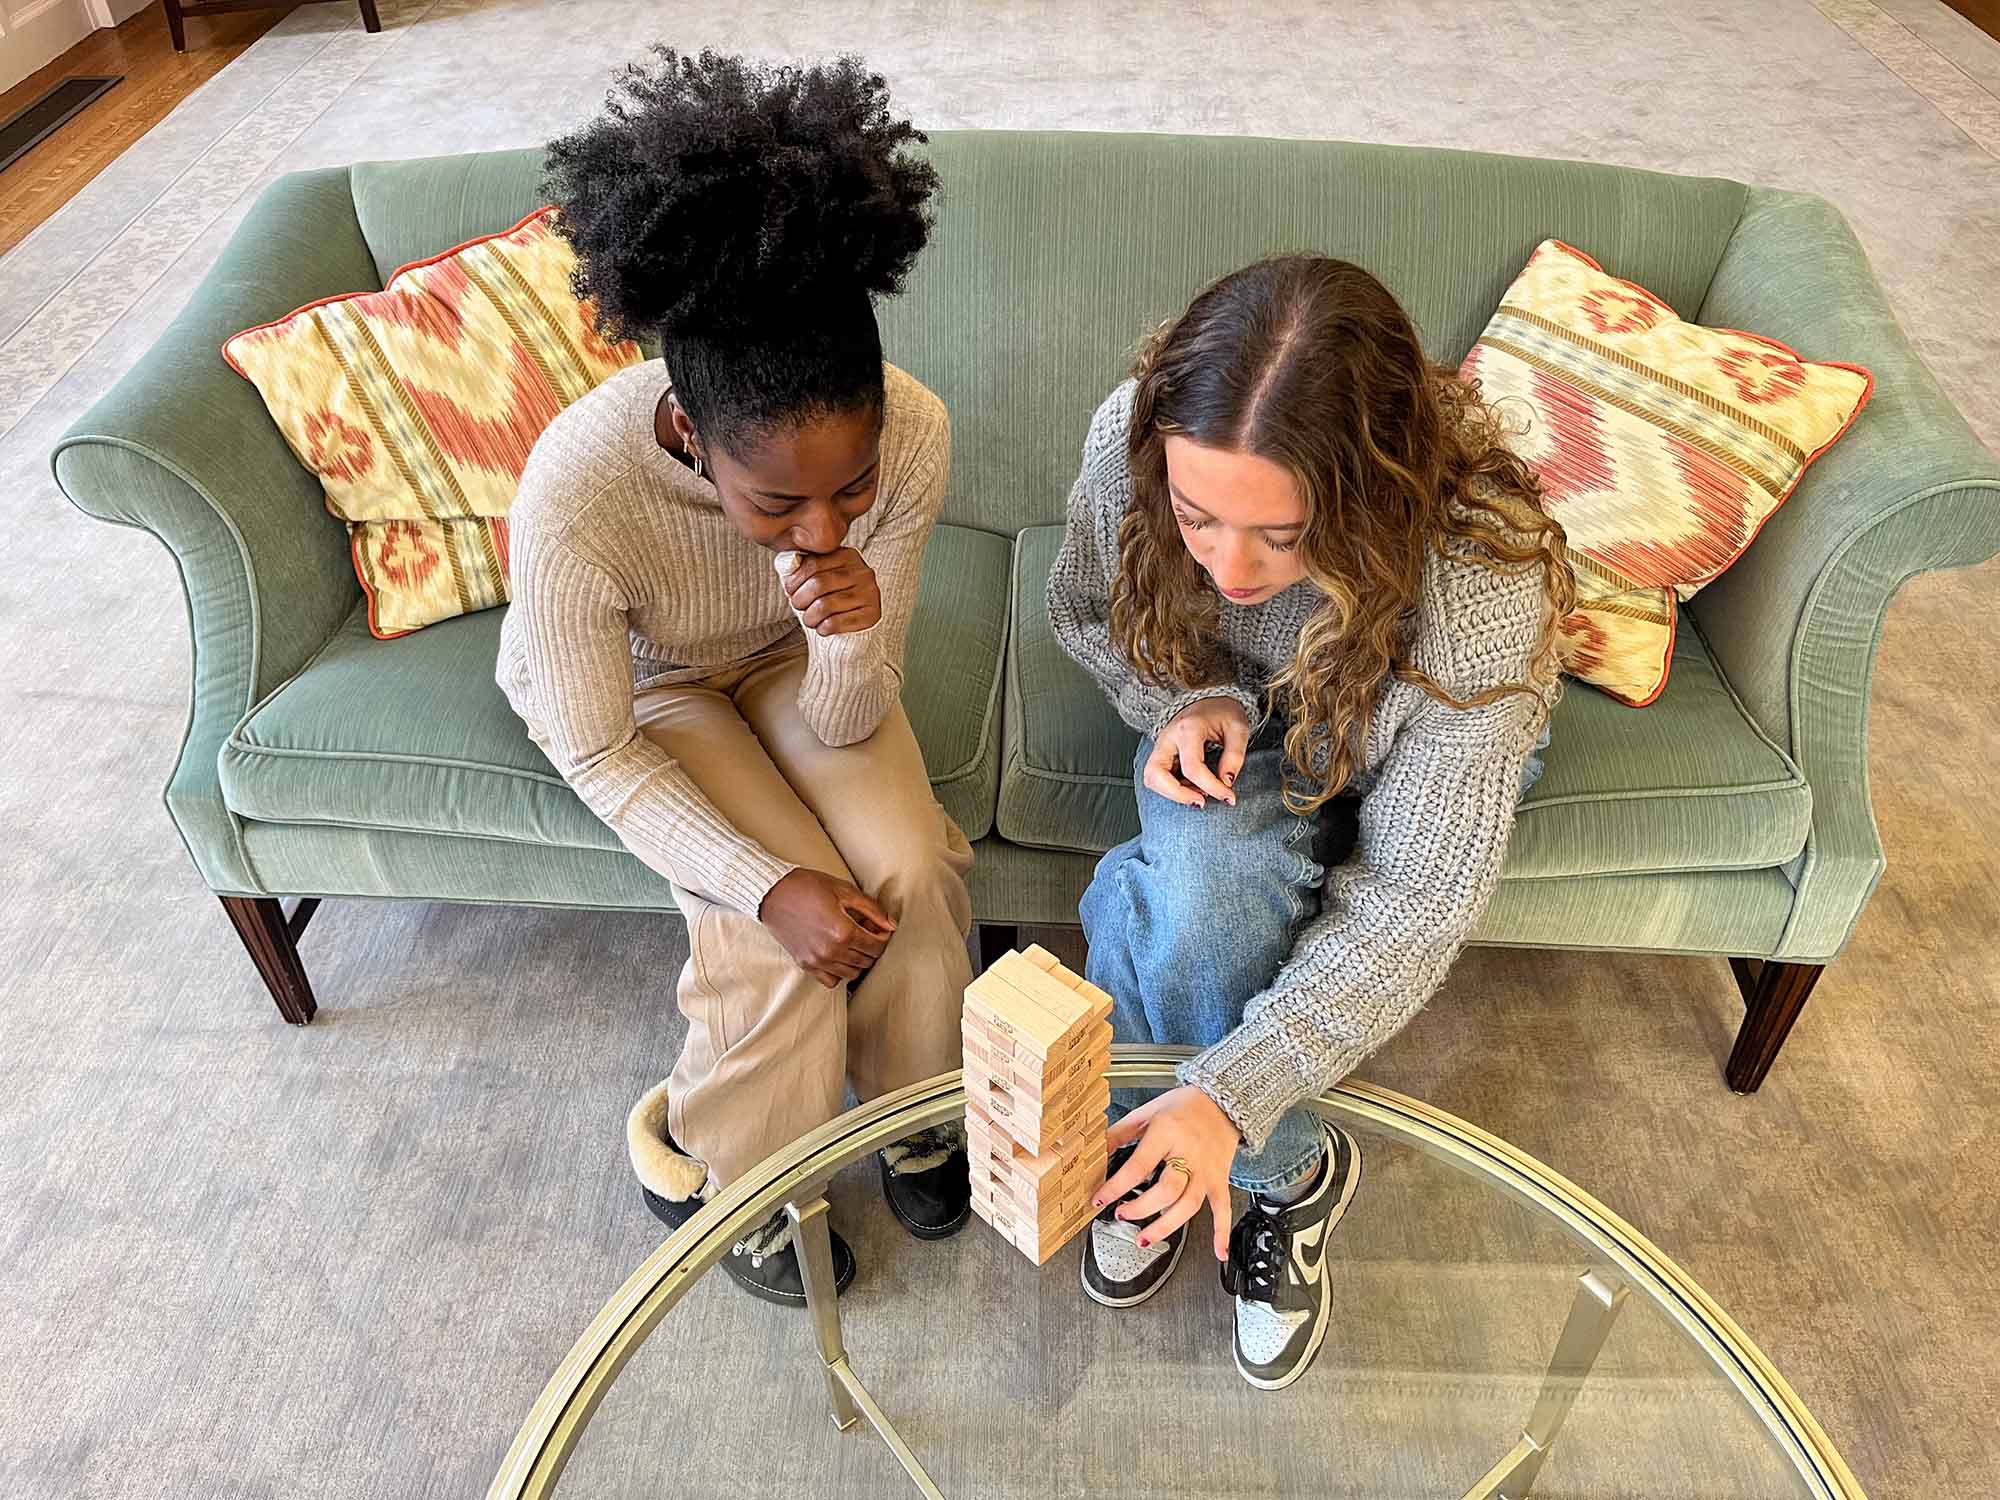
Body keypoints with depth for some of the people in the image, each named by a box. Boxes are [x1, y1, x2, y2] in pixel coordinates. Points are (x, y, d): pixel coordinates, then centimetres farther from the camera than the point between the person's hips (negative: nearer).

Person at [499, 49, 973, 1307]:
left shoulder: (909, 433, -32)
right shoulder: (576, 495, -40)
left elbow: (845, 722, -21)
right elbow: (599, 754, -22)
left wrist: (855, 638, -44)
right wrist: (766, 886, -32)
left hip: (792, 659, 3)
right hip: (637, 683, -2)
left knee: (908, 865, -17)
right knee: (777, 928, -19)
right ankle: (737, 1176, 12)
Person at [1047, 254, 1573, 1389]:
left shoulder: (1486, 584, -38)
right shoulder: (1130, 442, -29)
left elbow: (1413, 905, -31)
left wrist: (1228, 1093, -38)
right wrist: (1192, 699, -26)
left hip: (1390, 756, -2)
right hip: (1238, 727, 3)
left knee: (1165, 913, -30)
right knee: (1198, 881, -32)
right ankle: (1290, 1172, -4)